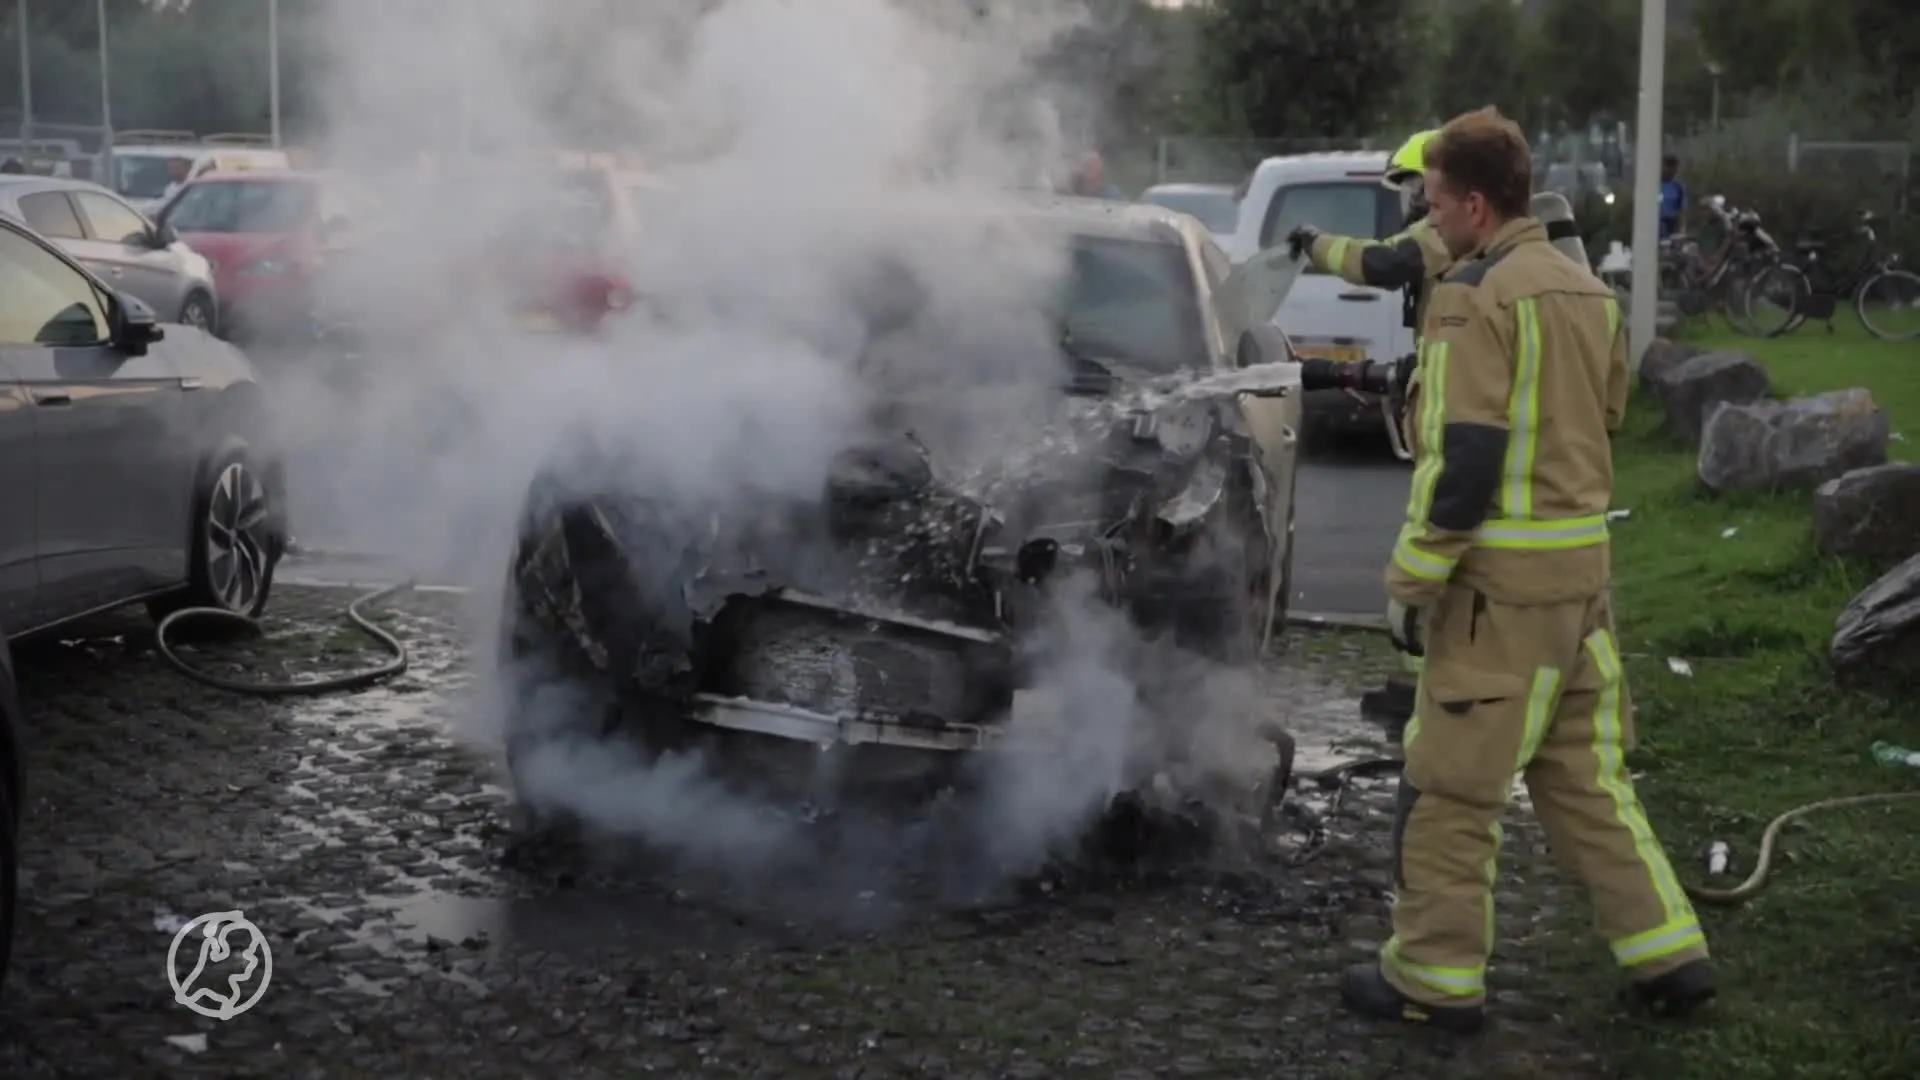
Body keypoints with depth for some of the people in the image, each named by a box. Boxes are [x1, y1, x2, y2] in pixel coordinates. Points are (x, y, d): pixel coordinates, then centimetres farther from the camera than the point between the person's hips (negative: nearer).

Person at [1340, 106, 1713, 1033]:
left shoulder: (1474, 298, -14)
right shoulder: (1587, 291, 13)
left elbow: (1461, 459, -19)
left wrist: (1412, 580, -14)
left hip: (1501, 574, -8)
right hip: (1584, 563, 8)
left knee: (1449, 785, 2)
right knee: (1585, 774, 16)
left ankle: (1434, 976, 10)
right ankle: (1667, 954, 17)